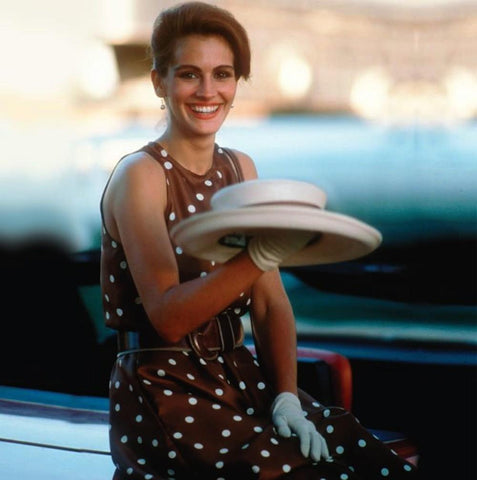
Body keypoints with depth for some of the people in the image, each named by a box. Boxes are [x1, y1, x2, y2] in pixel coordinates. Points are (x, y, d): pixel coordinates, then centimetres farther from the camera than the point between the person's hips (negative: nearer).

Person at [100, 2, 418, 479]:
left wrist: (287, 397, -8)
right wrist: (259, 256, -33)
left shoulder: (241, 168, 10)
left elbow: (271, 302, 6)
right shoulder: (140, 175, -10)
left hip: (239, 376, 6)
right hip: (163, 392, -6)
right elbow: (167, 317, -21)